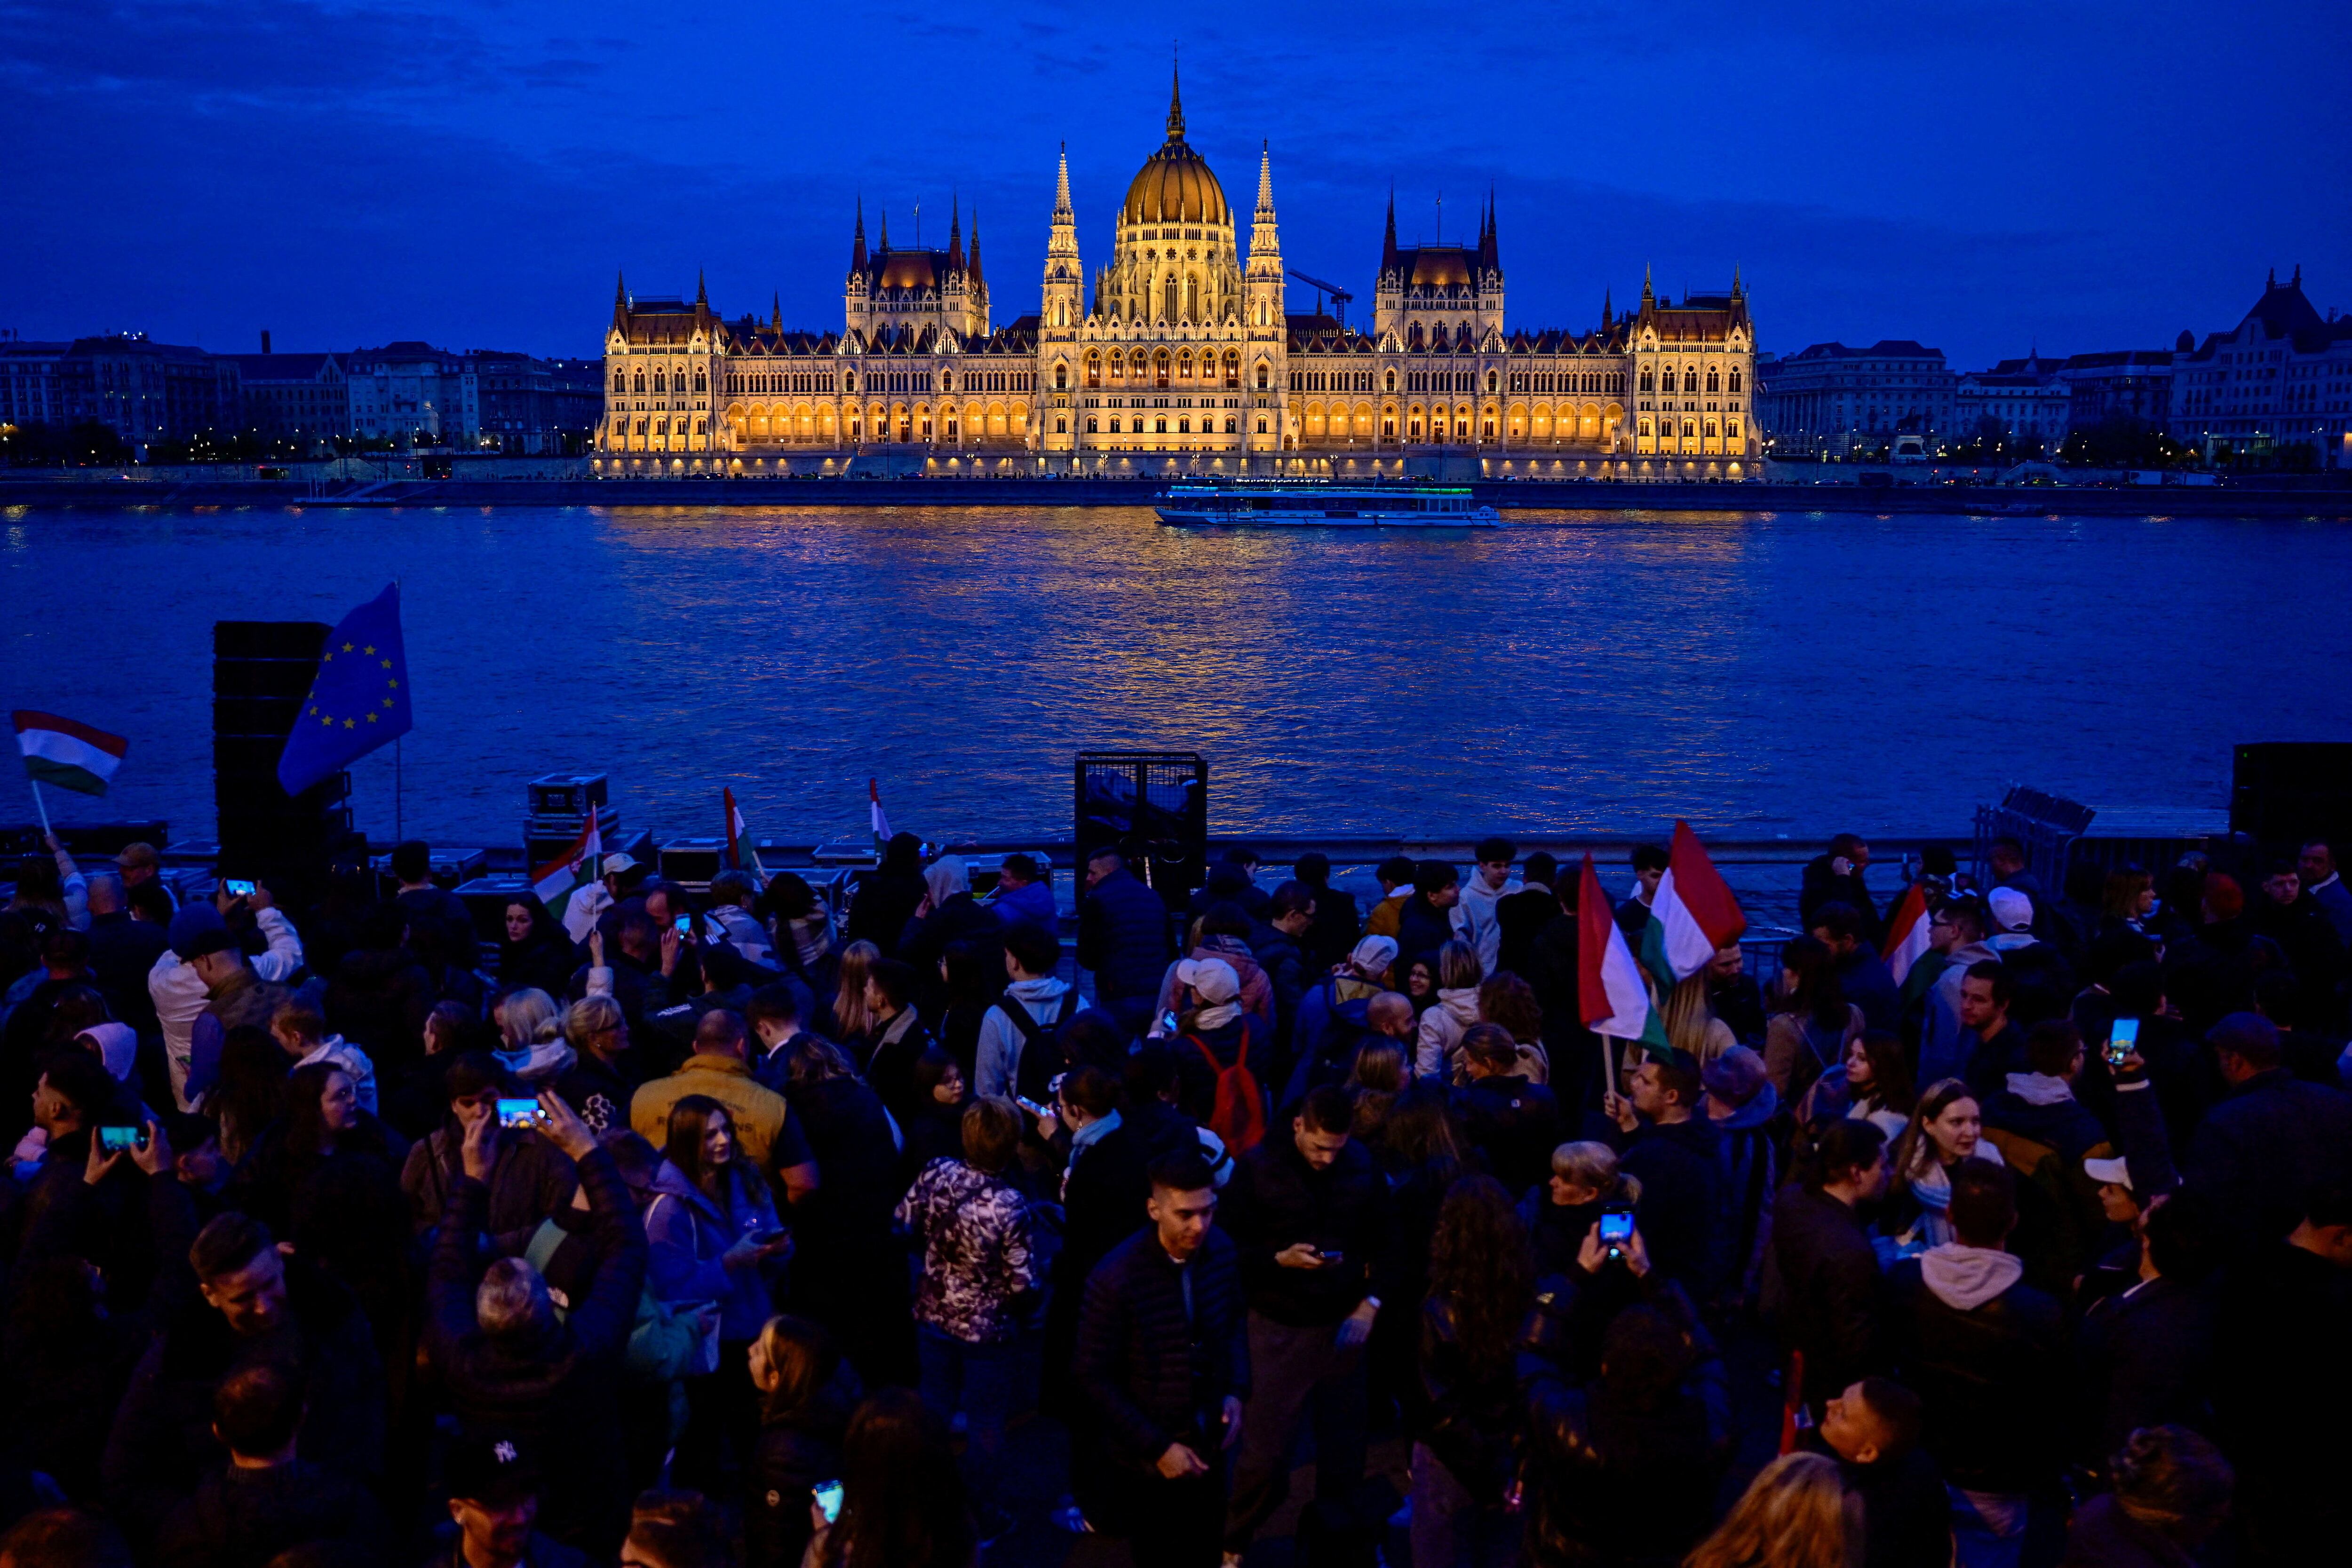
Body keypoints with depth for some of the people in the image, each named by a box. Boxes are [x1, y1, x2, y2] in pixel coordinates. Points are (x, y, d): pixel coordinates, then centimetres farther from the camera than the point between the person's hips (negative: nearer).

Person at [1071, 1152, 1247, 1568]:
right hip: (1148, 1461, -4)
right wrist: (1157, 1447, -17)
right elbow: (1092, 1378, -17)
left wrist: (1236, 1390, -4)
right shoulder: (1116, 1278, -25)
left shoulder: (1222, 1252, -11)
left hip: (1208, 1446, 5)